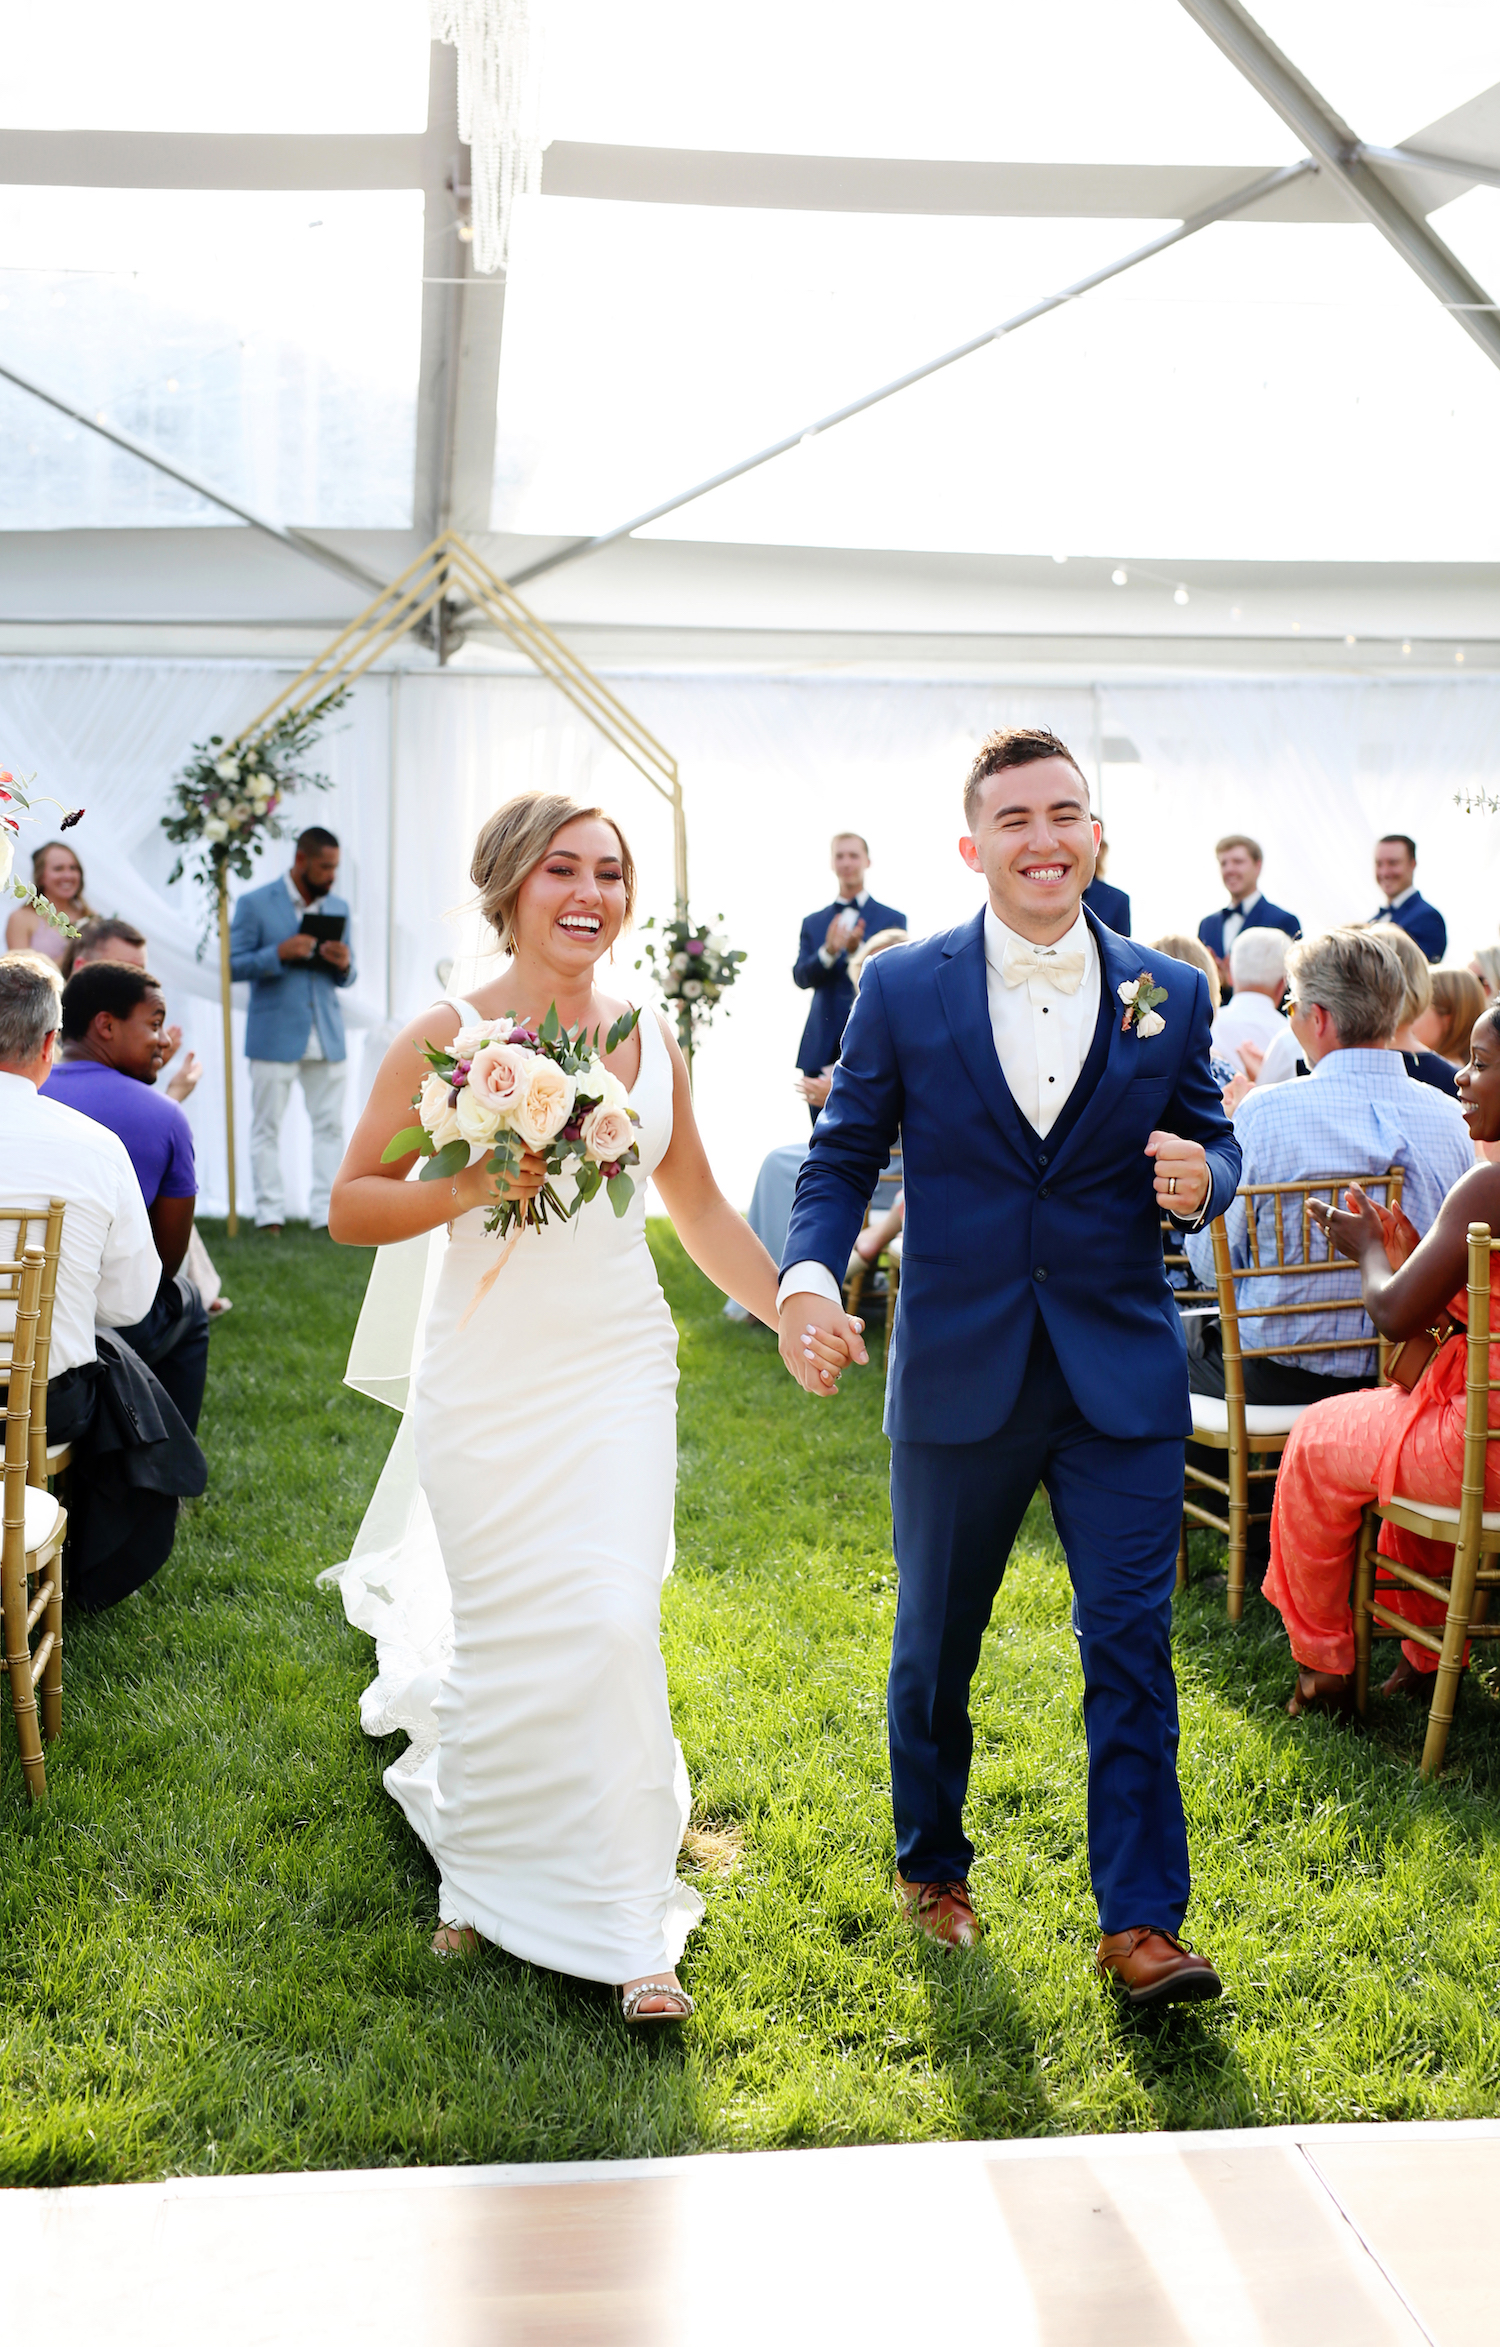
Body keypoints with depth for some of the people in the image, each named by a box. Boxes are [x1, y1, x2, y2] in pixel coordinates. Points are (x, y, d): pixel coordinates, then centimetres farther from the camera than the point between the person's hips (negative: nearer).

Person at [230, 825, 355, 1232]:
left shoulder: (338, 908, 12)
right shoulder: (255, 904, -1)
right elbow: (234, 965, -4)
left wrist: (343, 965, -8)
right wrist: (280, 954, -18)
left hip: (326, 1037, 4)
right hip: (274, 1036, -4)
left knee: (331, 1125, 1)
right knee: (267, 1126, -1)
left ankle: (326, 1213, 6)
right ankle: (270, 1213, 5)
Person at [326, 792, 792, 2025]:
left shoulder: (652, 1041, 6)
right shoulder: (446, 1036, -5)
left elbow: (699, 1205, 18)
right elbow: (353, 1205, -3)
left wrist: (790, 1310, 13)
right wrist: (473, 1185, -18)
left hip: (618, 1372, 2)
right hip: (487, 1377, -2)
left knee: (613, 1626, -7)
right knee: (503, 1639, 6)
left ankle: (623, 1924, 7)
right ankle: (488, 1875, 33)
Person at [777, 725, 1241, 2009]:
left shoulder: (1170, 996, 2)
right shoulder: (903, 990, -2)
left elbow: (1212, 1144, 8)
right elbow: (842, 1157, 0)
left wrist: (1201, 1176, -16)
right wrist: (810, 1277, -17)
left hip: (1122, 1376, 0)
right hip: (959, 1374, 0)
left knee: (1132, 1645, 0)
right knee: (934, 1646, 14)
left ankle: (1141, 1920, 11)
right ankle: (931, 1867, 37)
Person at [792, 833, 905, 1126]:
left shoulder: (892, 919, 6)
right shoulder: (813, 923, 15)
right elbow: (801, 977, 2)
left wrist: (858, 950, -23)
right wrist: (828, 952, -19)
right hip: (822, 1051, 3)